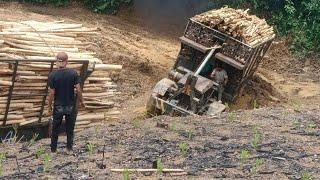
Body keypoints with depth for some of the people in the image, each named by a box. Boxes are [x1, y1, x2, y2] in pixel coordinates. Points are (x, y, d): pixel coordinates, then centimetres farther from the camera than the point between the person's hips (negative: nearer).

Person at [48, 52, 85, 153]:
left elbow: (51, 93, -11)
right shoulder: (73, 73, -13)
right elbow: (78, 90, -10)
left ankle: (53, 148, 24)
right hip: (71, 106, 1)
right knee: (70, 128, 18)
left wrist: (49, 106, 3)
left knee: (55, 128, 16)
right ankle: (69, 147, 28)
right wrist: (81, 101, 6)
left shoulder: (52, 75, -14)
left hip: (58, 106, 0)